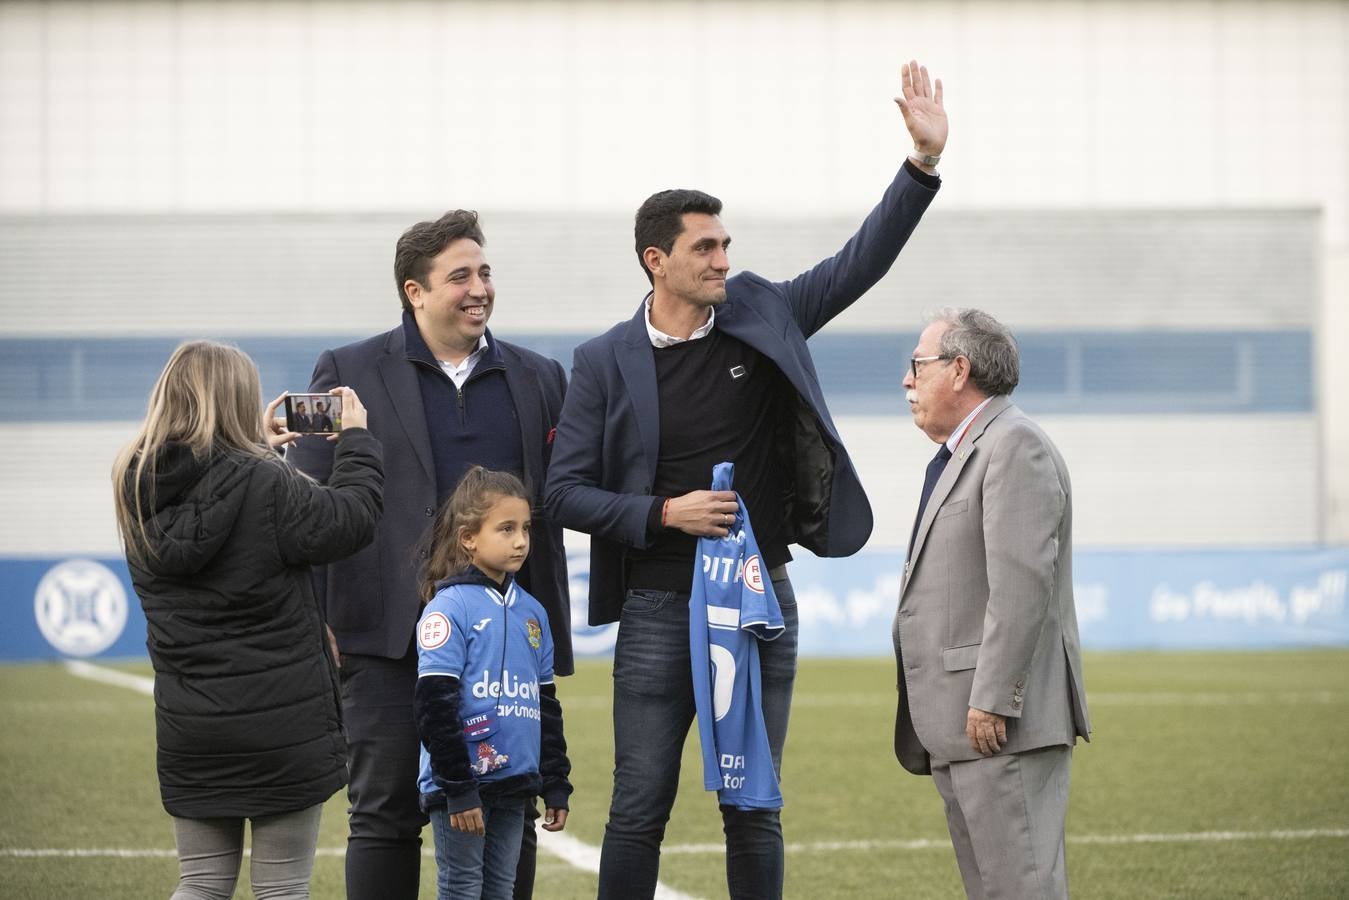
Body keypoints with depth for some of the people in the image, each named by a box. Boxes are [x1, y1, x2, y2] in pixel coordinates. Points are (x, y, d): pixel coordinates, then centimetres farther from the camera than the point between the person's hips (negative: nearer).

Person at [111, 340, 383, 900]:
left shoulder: (138, 488, -2)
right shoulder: (265, 487, -19)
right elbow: (352, 518, -8)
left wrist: (256, 449, 23)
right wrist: (356, 439, 6)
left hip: (187, 725, 5)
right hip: (281, 722, -5)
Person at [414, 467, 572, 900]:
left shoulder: (531, 611, 11)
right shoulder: (449, 608, -10)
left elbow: (546, 705, 18)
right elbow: (434, 706, -14)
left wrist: (556, 784, 14)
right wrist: (458, 788, -17)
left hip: (513, 782, 6)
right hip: (460, 783, -6)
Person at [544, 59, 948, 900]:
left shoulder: (762, 316, 4)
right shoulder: (607, 362, -2)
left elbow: (862, 261, 2)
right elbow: (567, 491, -2)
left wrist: (926, 160, -8)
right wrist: (664, 513, -14)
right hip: (660, 609, -2)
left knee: (754, 809, 7)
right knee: (640, 810, 0)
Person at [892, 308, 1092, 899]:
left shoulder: (1014, 446, -10)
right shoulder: (962, 455, 22)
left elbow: (1022, 582, -20)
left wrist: (992, 700, -23)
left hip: (1003, 724, -11)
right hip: (962, 726, 11)